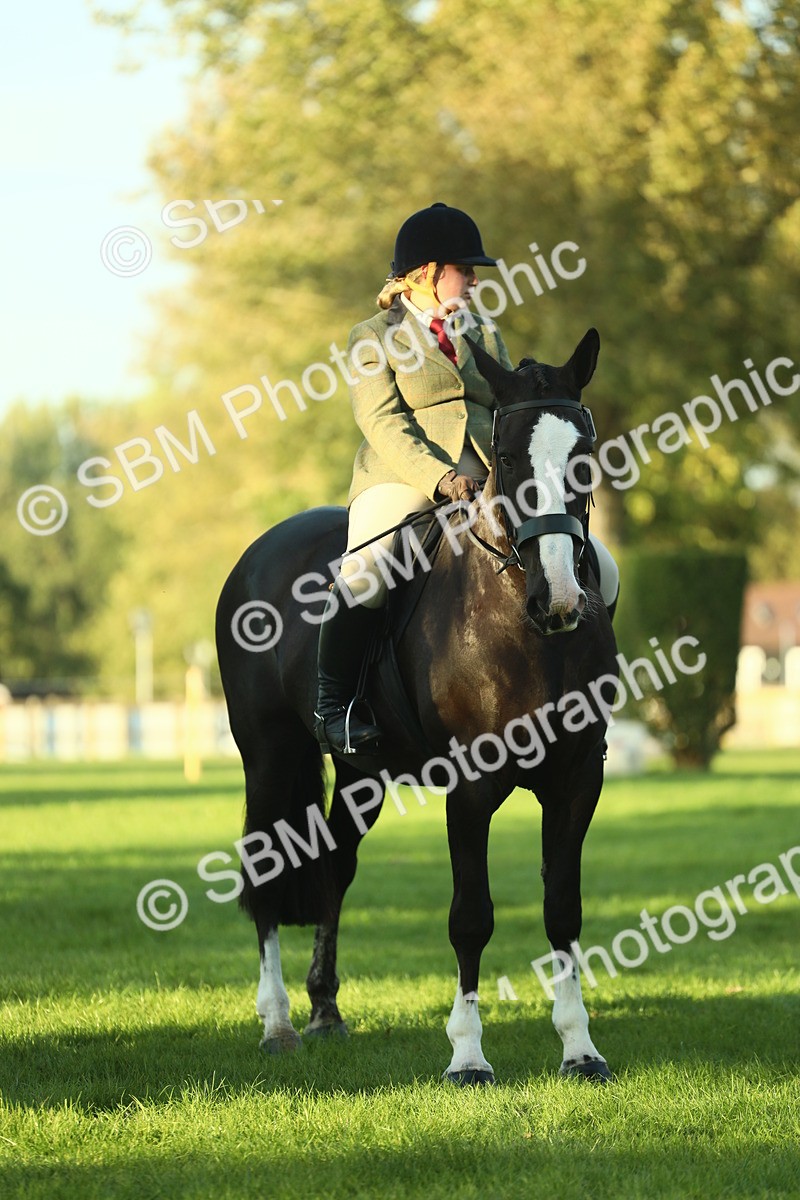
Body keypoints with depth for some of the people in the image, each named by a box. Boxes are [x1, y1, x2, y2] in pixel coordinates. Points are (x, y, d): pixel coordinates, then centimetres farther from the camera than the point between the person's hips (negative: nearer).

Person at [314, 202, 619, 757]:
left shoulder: (485, 335, 25)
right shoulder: (375, 338, 7)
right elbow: (383, 422, -6)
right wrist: (439, 477, -21)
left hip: (487, 488, 5)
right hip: (403, 482, -5)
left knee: (599, 567, -5)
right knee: (365, 574, -35)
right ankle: (334, 704, -20)